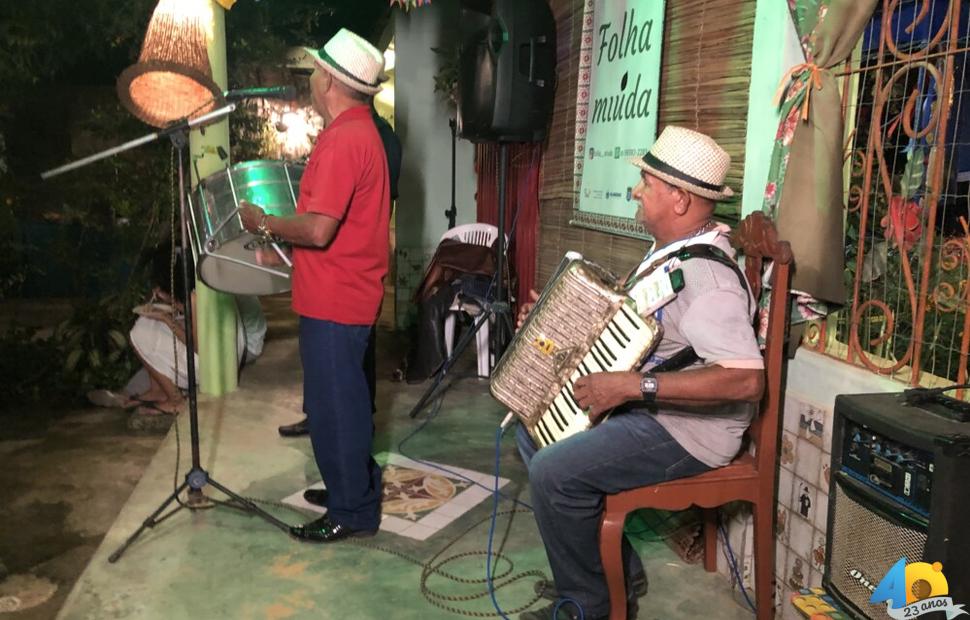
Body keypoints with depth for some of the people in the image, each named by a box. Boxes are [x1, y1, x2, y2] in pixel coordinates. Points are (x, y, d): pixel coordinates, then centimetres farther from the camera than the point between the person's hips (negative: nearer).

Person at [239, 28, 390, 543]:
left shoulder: (343, 140, -20)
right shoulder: (361, 132, 13)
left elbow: (318, 230, -26)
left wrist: (262, 223, -11)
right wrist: (281, 228, 16)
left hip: (333, 301, -10)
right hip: (348, 293, 10)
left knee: (333, 404, 1)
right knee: (343, 398, 20)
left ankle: (352, 512, 14)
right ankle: (356, 485, 35)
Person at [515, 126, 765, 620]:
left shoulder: (707, 276, -26)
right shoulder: (671, 250, 6)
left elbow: (747, 380, -35)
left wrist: (633, 386, -34)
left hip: (684, 428, -11)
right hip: (647, 409, 11)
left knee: (554, 471, -22)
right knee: (533, 430, 12)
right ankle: (615, 570, 19)